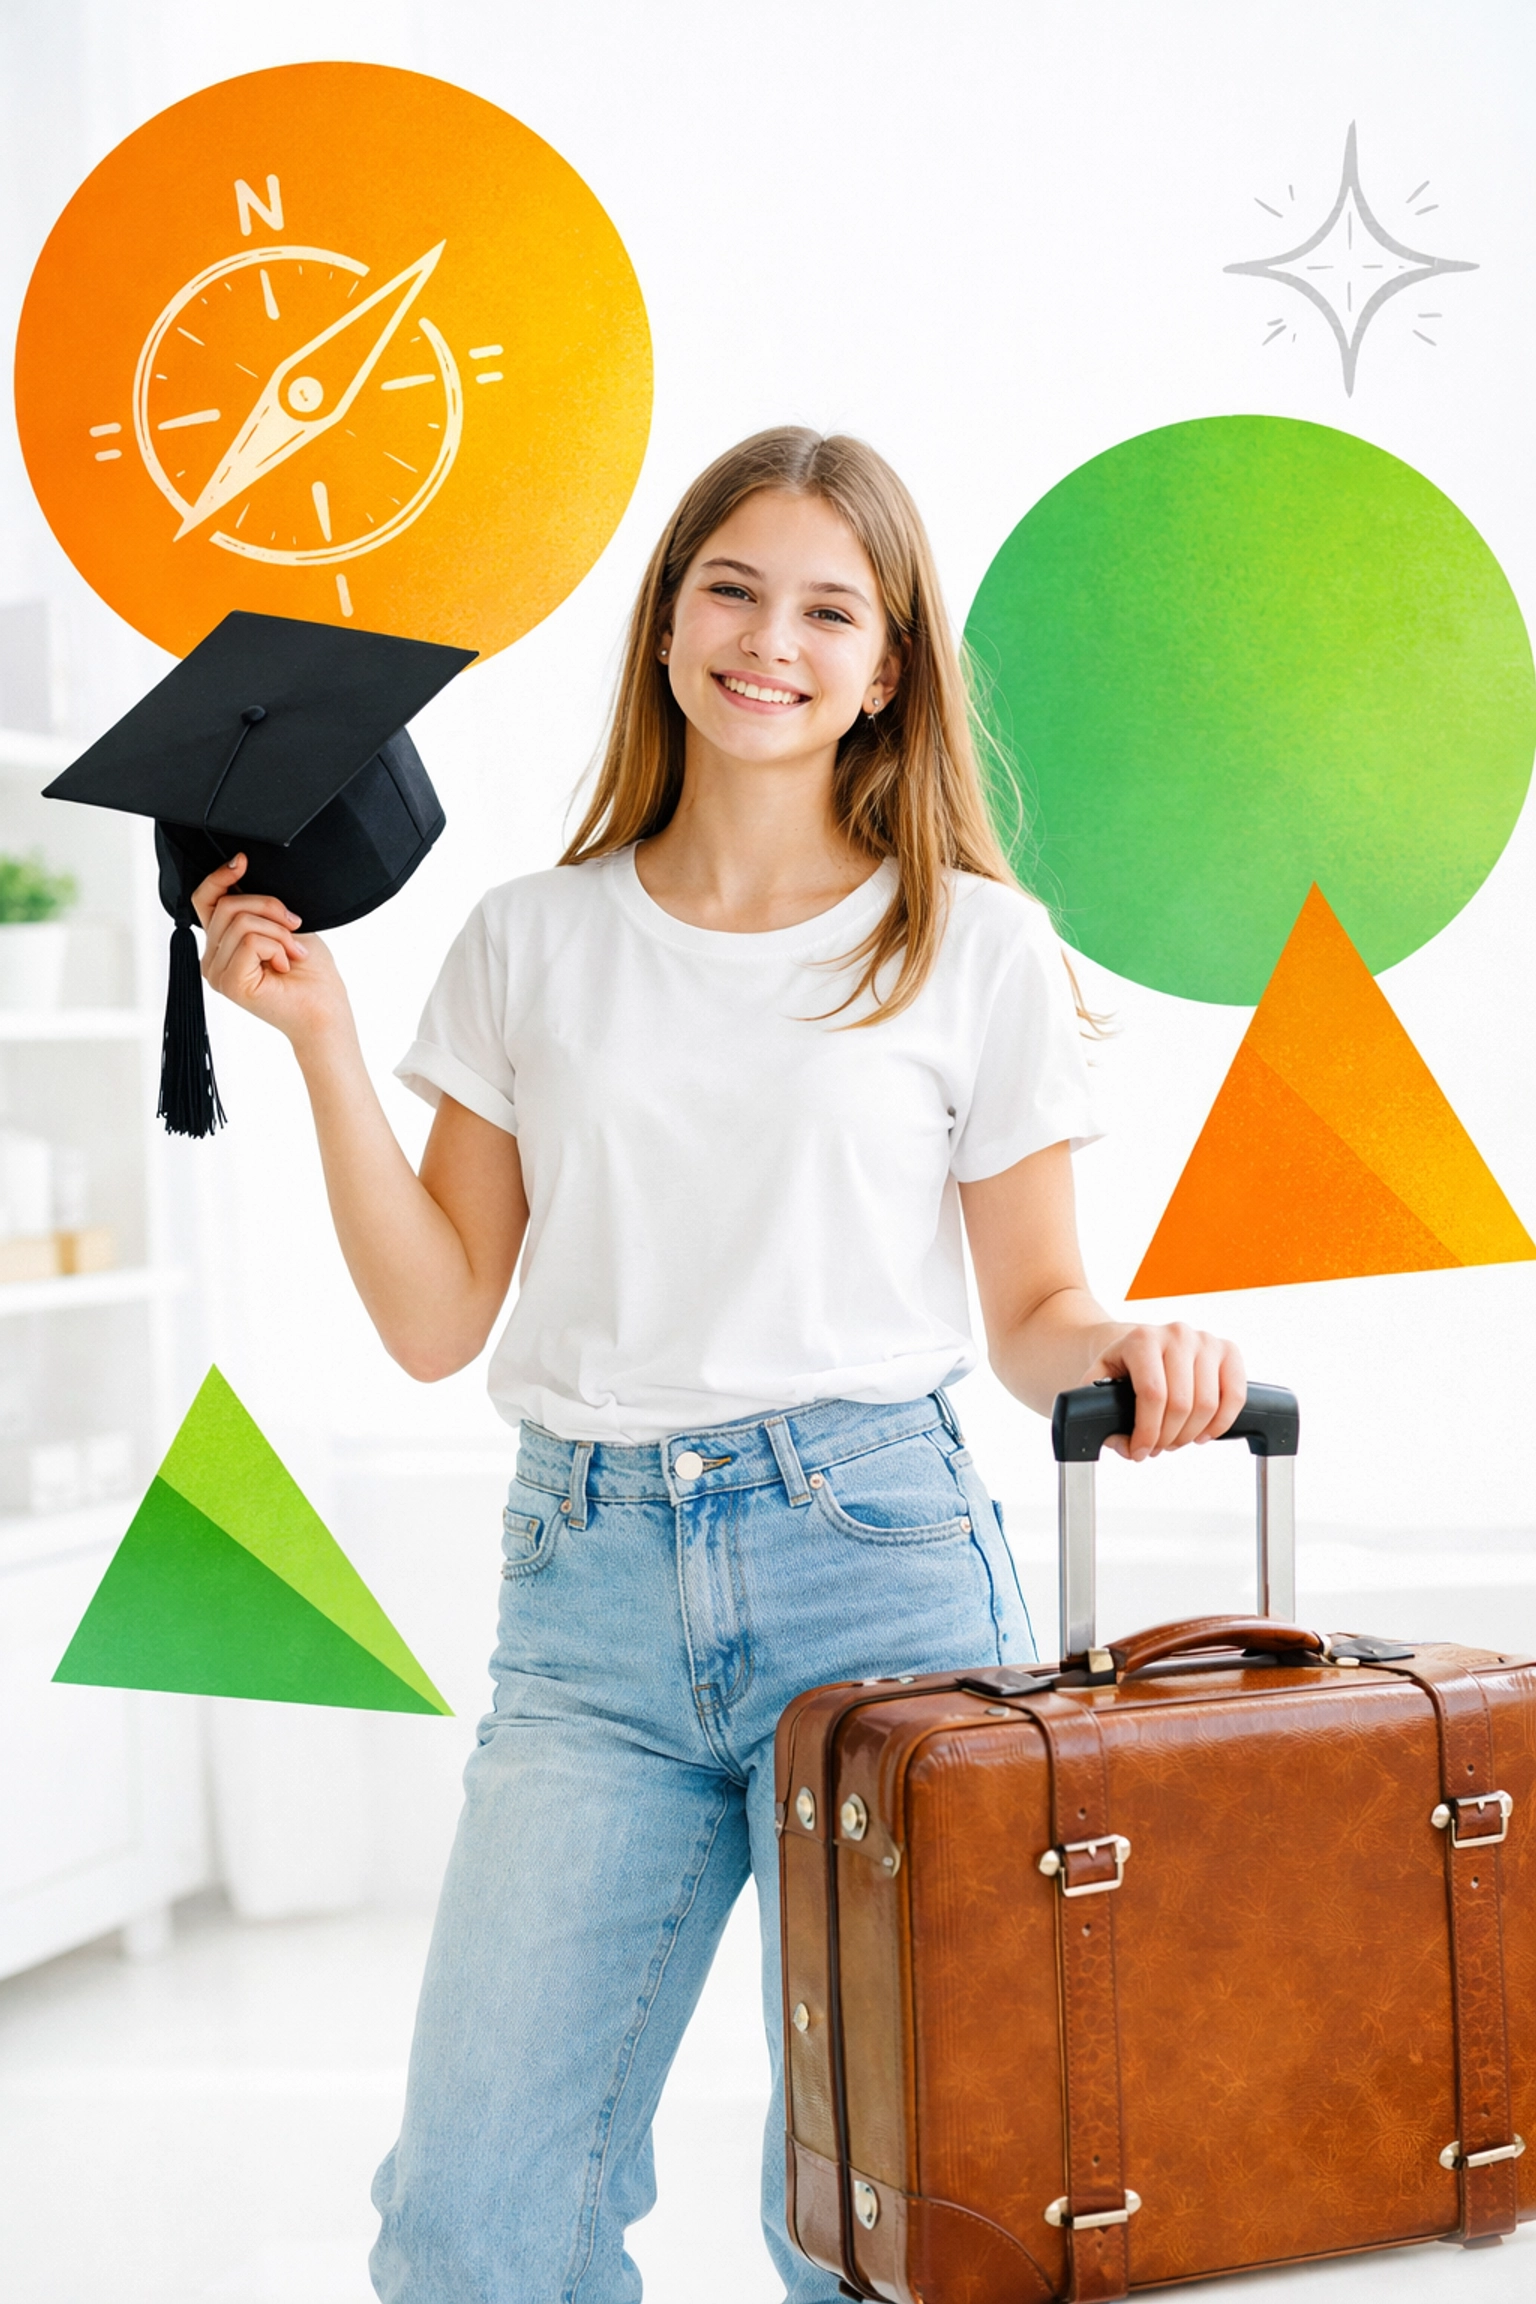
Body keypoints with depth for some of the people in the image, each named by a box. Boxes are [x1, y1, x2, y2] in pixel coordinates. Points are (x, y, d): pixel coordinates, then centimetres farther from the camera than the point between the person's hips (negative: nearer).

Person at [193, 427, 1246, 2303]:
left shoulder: (976, 949, 6)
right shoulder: (533, 943, 11)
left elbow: (1034, 1309, 9)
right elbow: (437, 1319, 9)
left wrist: (1128, 1353, -13)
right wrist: (319, 1038, 3)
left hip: (870, 1557, -2)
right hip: (589, 1590, 2)